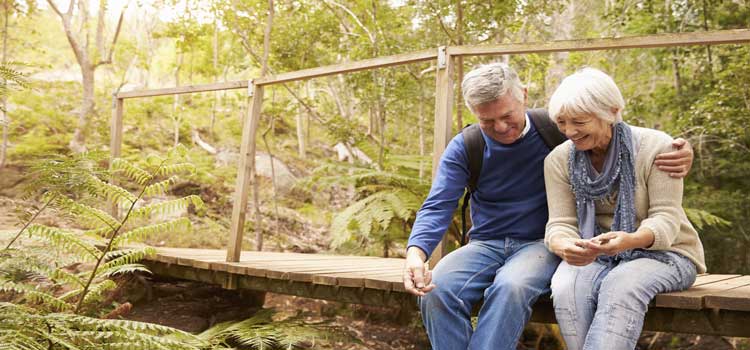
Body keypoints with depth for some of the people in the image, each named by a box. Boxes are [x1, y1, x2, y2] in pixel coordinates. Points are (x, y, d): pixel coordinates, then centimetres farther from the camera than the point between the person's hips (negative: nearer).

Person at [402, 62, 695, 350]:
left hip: (541, 243, -2)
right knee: (436, 291, -29)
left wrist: (679, 155, -19)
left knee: (511, 287, -37)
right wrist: (416, 252, -29)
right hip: (486, 244, 2)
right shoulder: (464, 148, 0)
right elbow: (437, 207, -8)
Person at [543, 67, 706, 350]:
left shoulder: (655, 146, -12)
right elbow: (560, 224, -7)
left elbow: (666, 219, -16)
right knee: (566, 288, -31)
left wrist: (631, 240, -39)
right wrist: (565, 247, -33)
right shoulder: (558, 160, -2)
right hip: (595, 256, 3)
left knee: (619, 287, -36)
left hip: (662, 253, -2)